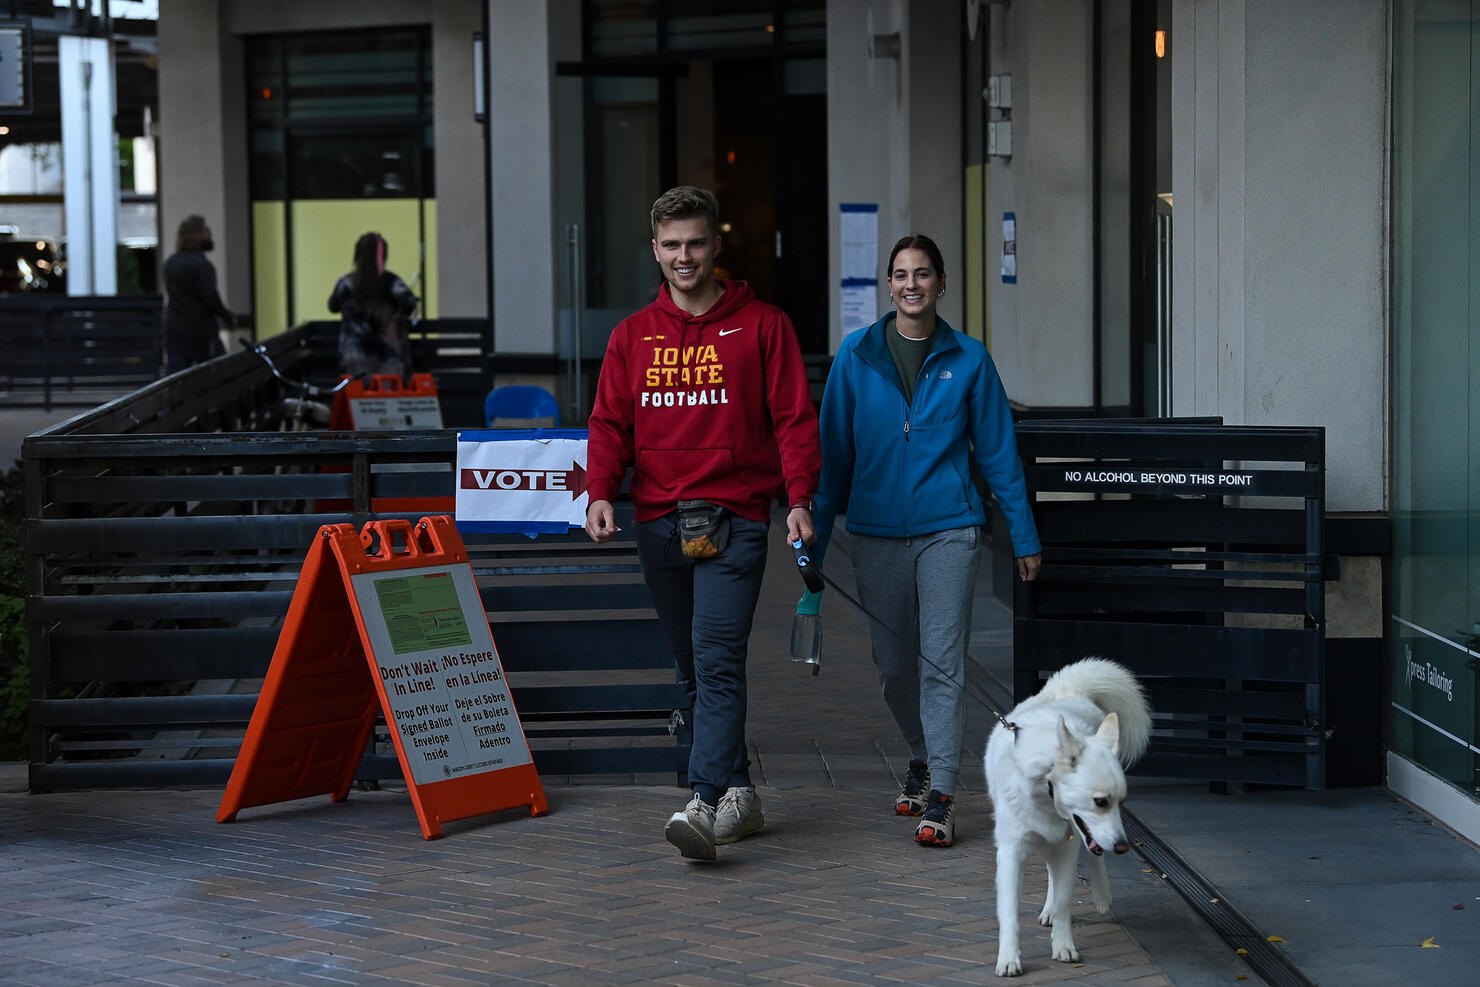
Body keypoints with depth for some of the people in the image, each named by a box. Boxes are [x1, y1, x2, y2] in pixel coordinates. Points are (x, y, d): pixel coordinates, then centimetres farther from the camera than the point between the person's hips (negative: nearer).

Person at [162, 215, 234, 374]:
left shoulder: (170, 263, 11)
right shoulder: (201, 265, -14)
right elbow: (211, 299, -18)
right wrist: (229, 318, -2)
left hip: (174, 330, 7)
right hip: (201, 331, -7)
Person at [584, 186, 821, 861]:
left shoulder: (762, 325, 4)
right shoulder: (632, 336, 14)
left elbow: (794, 418, 1)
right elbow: (611, 423, 11)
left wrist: (800, 498, -12)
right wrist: (600, 491, -7)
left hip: (734, 519, -4)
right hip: (658, 520, 4)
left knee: (718, 661, -15)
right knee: (691, 669, 9)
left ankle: (705, 805, -22)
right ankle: (739, 793, 20)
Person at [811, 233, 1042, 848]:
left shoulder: (968, 360, 3)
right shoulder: (856, 356, 4)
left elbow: (997, 452, 7)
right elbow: (834, 452, 6)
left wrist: (1023, 537, 8)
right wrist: (815, 540, 6)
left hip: (948, 530, -2)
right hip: (877, 533, 2)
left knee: (942, 663, -9)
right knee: (893, 666, 10)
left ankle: (940, 797, -8)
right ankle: (923, 759, 35)